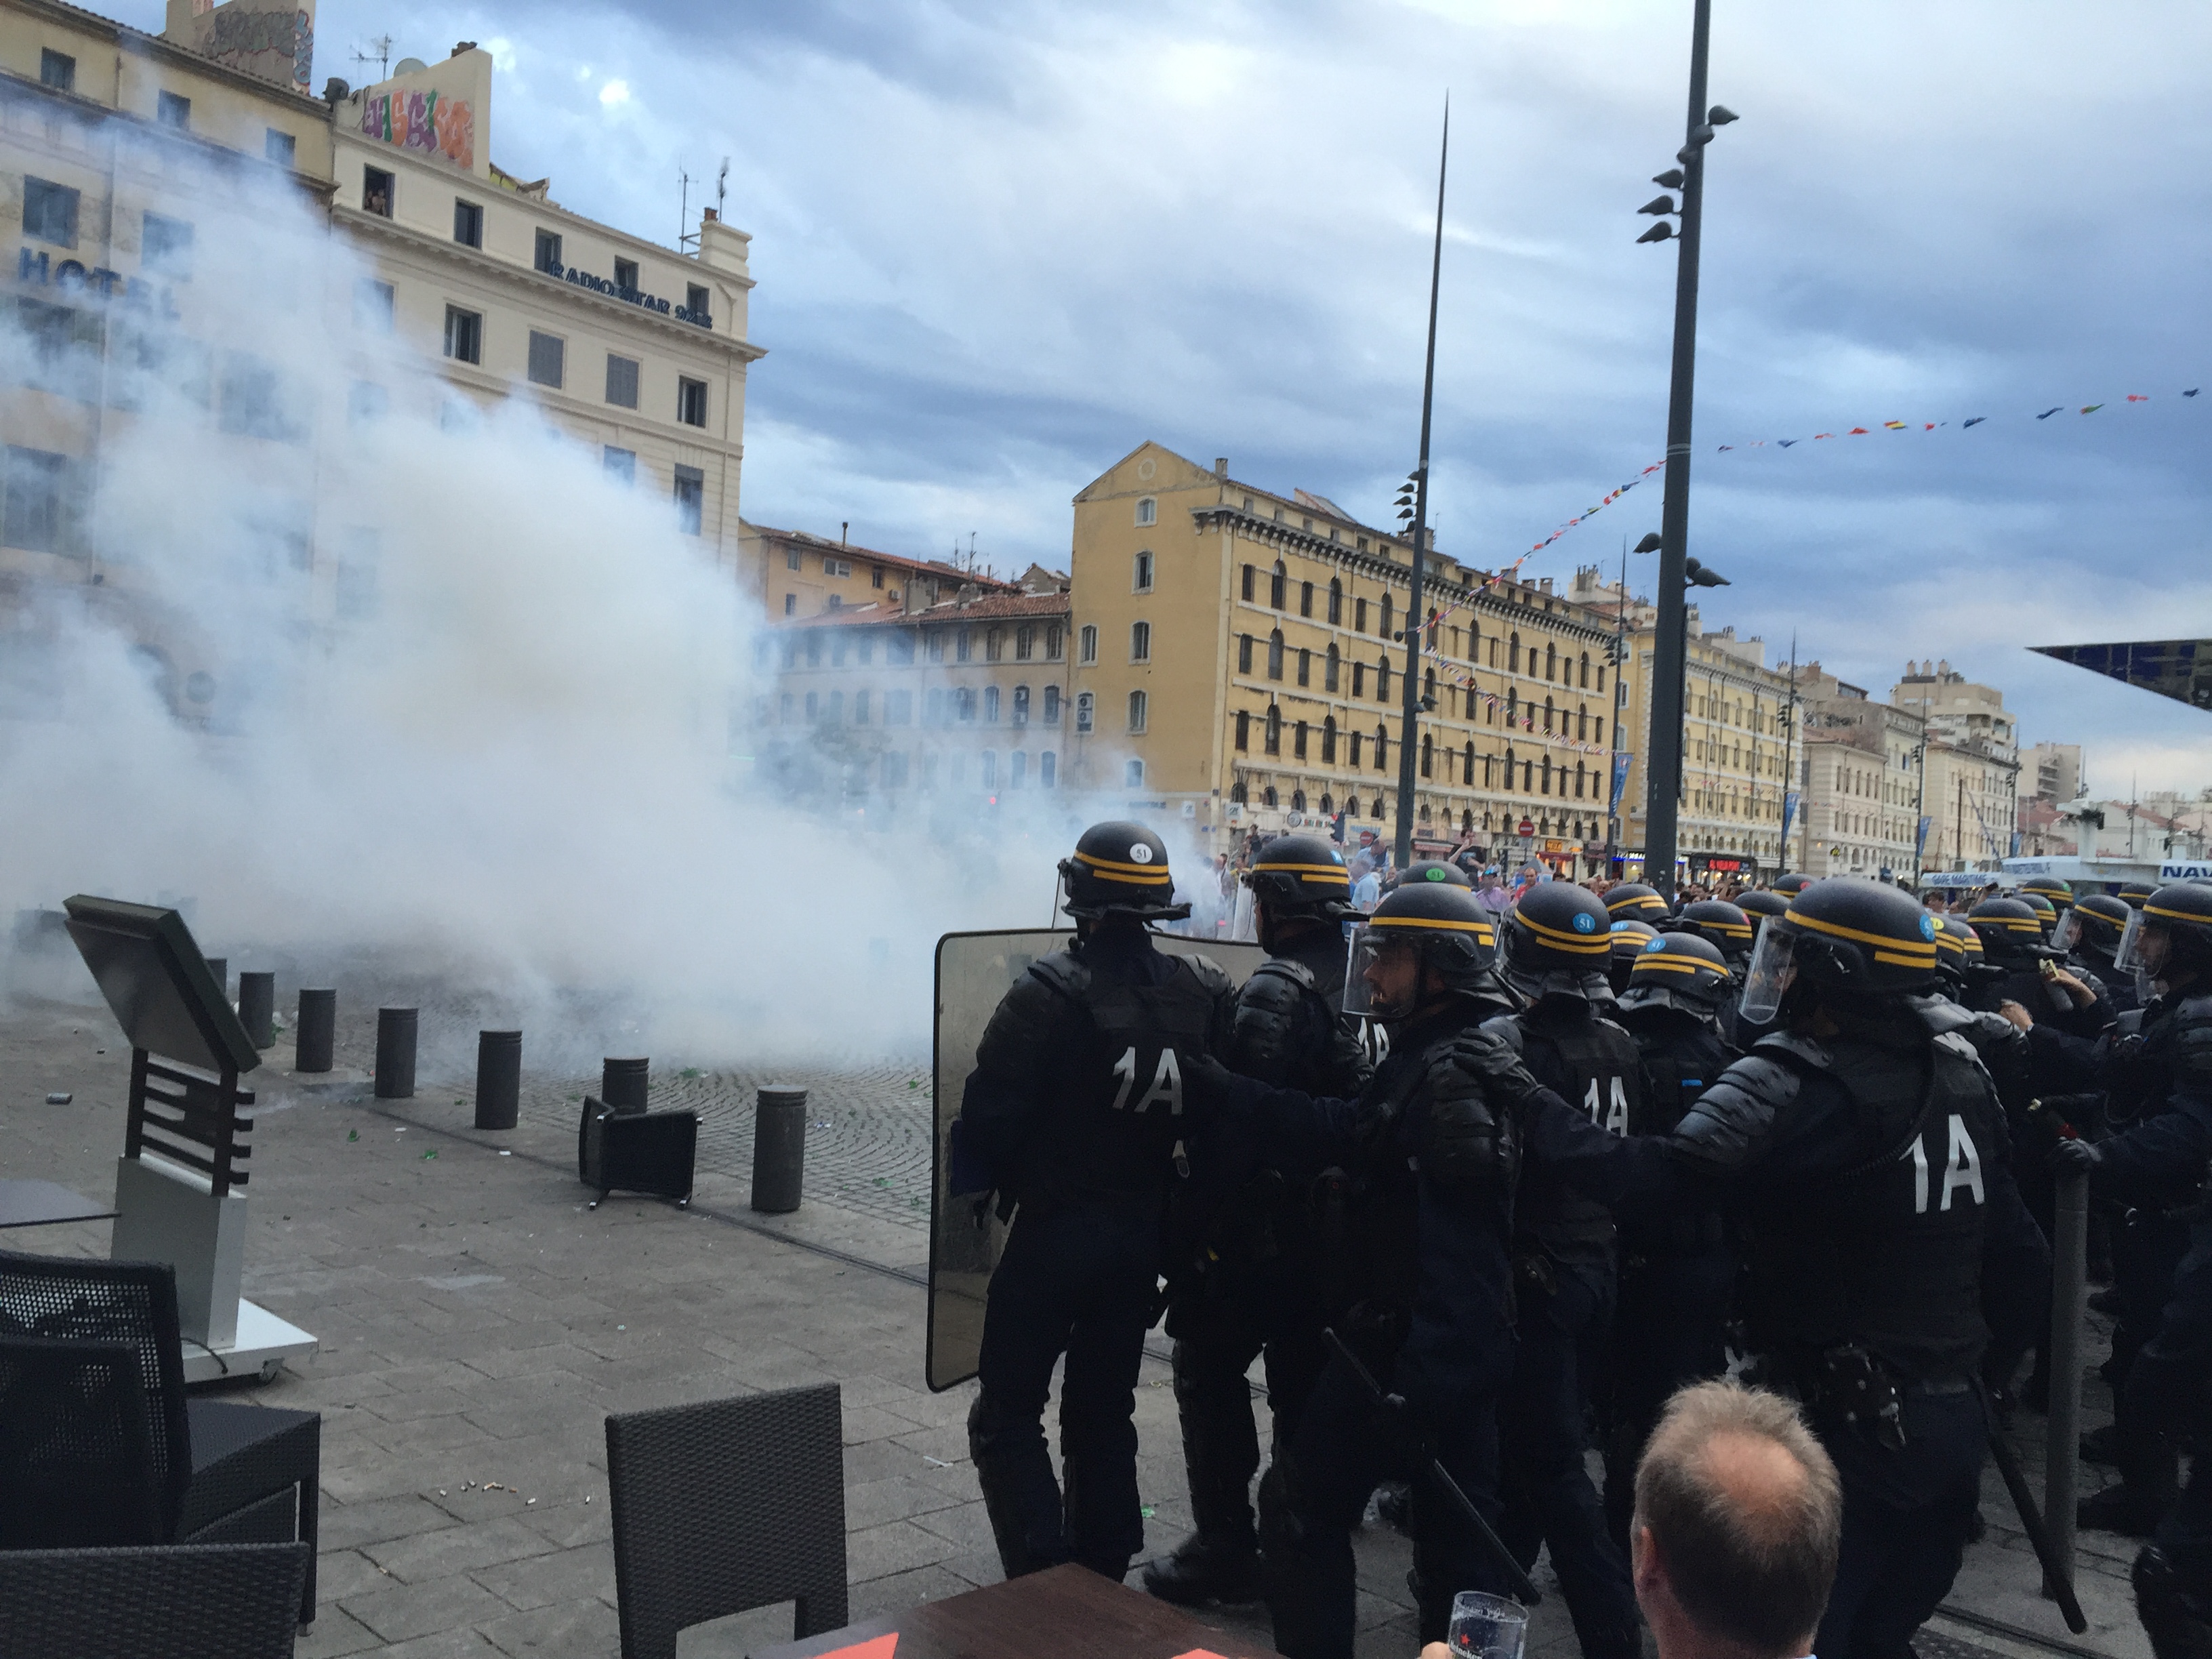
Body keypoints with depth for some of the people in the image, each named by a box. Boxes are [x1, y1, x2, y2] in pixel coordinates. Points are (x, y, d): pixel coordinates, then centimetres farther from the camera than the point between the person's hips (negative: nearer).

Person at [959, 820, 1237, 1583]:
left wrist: (989, 1177, 2)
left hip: (1056, 1232, -6)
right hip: (1147, 1232, 6)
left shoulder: (1051, 992, -19)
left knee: (1007, 1416, 8)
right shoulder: (1204, 992, -3)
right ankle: (1102, 1581, 28)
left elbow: (988, 1118, -17)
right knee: (1104, 1412, 20)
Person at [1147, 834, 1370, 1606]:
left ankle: (1225, 1548, 8)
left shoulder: (1277, 989, -19)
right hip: (1330, 1222, 8)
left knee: (1210, 1370, 4)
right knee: (1303, 1378, 17)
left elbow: (1246, 1117, -24)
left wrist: (1198, 1222, -20)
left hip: (1261, 1224, -8)